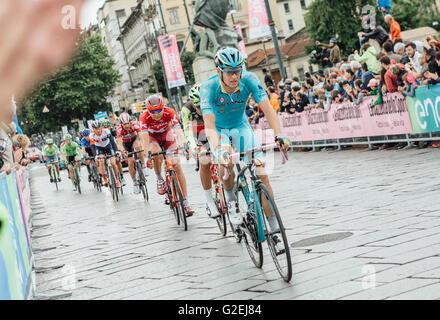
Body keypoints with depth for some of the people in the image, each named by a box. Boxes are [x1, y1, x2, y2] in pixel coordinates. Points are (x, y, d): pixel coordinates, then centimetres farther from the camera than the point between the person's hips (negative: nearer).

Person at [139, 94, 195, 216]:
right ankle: (160, 179, -6)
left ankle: (186, 202, -9)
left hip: (166, 134, 1)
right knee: (157, 155, -35)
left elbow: (178, 130, -43)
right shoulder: (144, 118, -33)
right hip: (152, 136, -1)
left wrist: (182, 143, -63)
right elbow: (145, 139, -39)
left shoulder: (170, 113, -33)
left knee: (177, 165, -12)